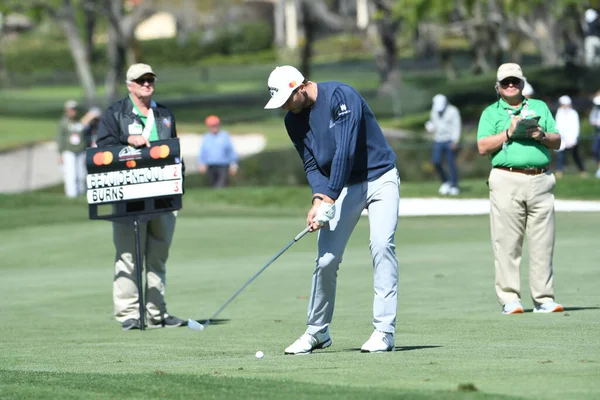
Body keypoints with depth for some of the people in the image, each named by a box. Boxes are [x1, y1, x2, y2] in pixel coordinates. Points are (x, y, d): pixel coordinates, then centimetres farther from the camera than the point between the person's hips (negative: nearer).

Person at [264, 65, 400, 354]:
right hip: (342, 187, 5)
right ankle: (317, 332, 13)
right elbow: (311, 165, 2)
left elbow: (345, 151, -26)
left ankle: (384, 331, -20)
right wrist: (318, 198, -18)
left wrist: (329, 201, -28)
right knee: (326, 259, -3)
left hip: (380, 178, -5)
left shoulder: (340, 97, -21)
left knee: (381, 244, -20)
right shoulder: (294, 121, 0)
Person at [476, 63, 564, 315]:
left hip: (540, 180, 2)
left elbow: (557, 142, 15)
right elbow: (483, 147, 1)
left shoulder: (540, 107, 21)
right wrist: (509, 132, -9)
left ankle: (543, 298, 1)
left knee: (543, 244, -1)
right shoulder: (491, 113, 14)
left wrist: (542, 135, -5)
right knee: (507, 244, -6)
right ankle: (509, 299, -4)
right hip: (507, 180, -2)